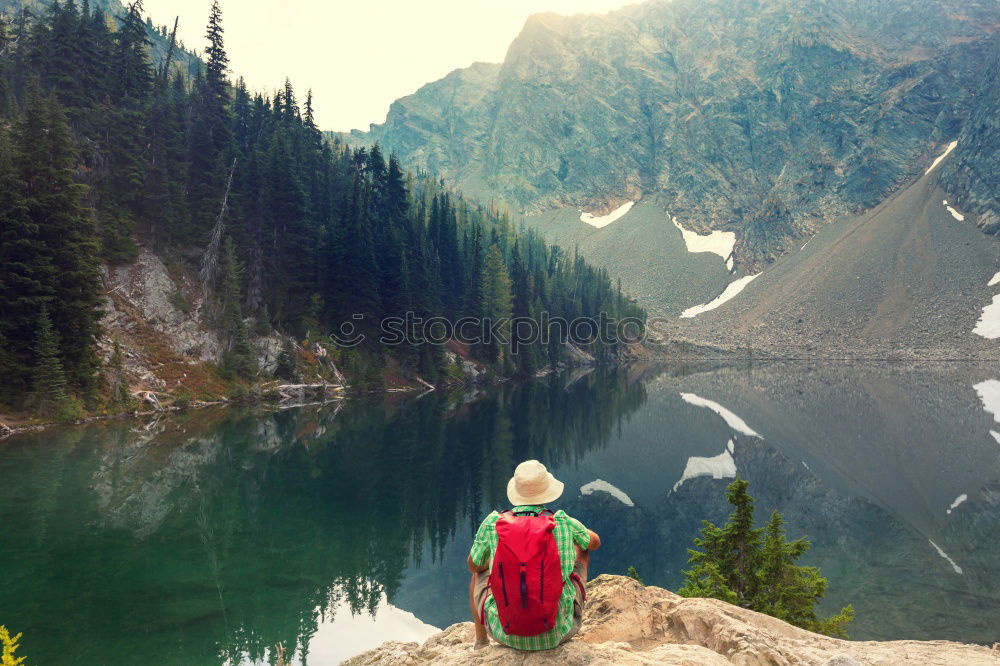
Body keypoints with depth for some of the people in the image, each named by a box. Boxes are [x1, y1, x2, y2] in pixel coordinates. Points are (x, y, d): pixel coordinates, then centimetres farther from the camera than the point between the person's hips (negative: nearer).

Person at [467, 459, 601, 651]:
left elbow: (473, 566, 8)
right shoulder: (565, 523, -10)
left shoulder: (493, 523, -11)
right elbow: (595, 542, 13)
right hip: (558, 632, 0)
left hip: (506, 632, 1)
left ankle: (481, 643, 39)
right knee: (581, 549, 20)